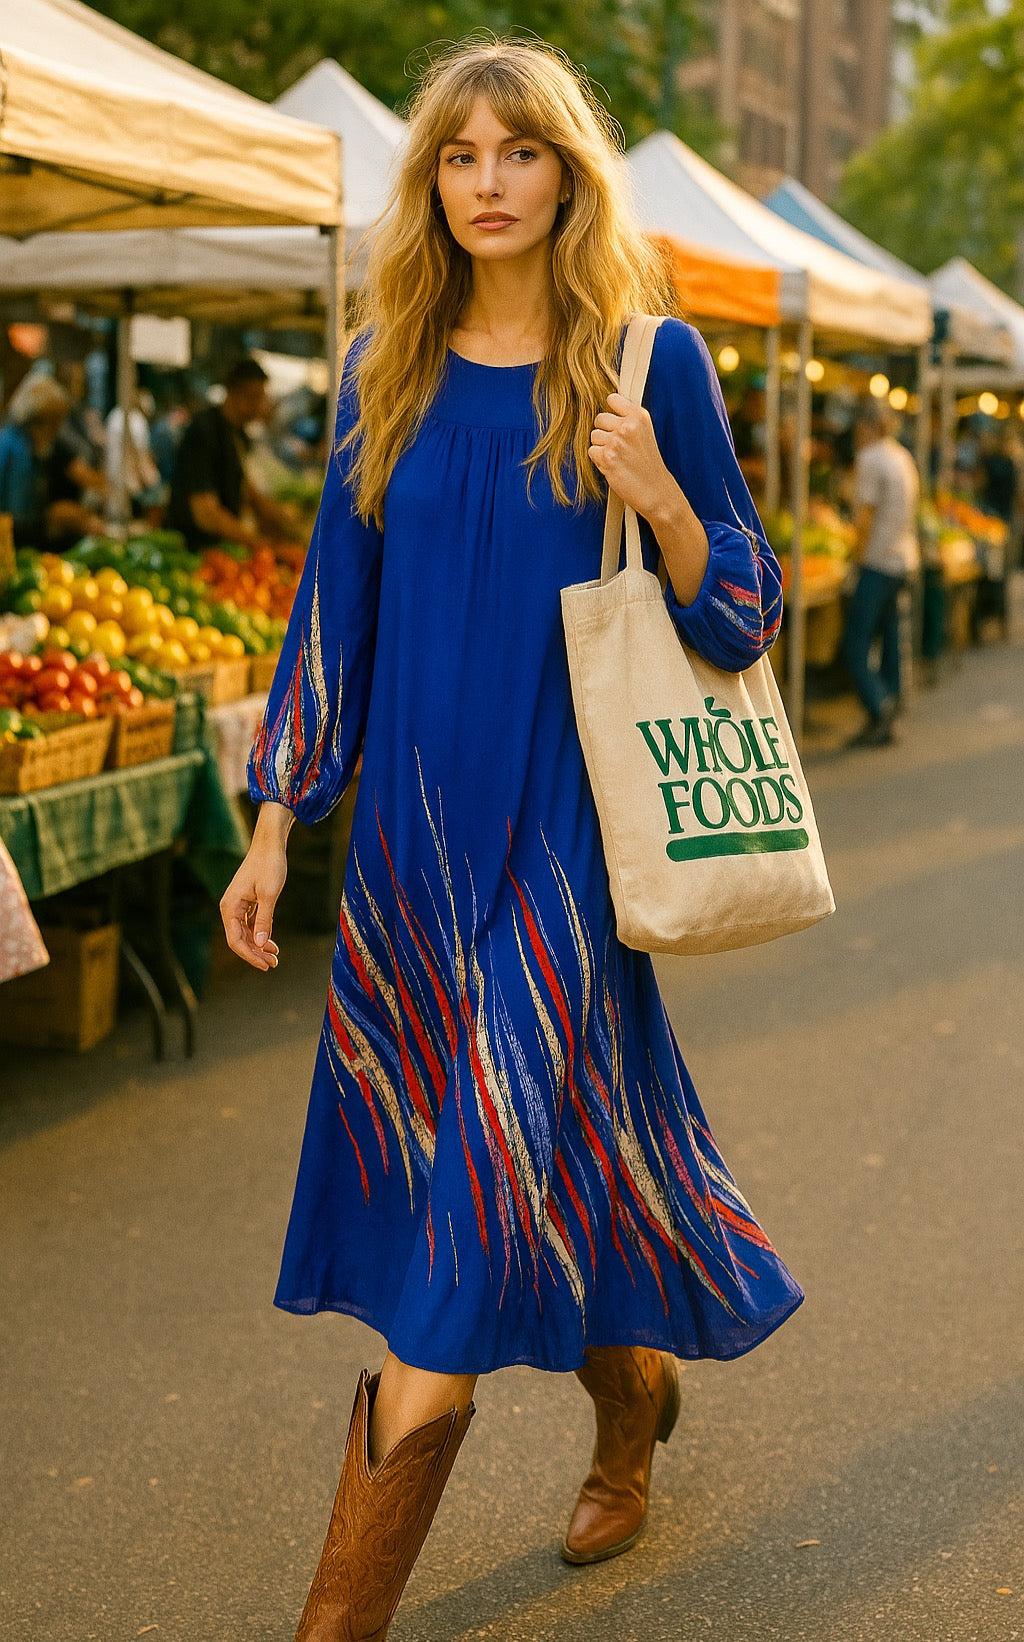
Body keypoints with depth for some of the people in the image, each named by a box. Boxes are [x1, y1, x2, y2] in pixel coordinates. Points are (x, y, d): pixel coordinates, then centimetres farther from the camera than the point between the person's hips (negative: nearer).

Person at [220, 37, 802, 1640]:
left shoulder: (647, 358, -3)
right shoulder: (387, 368, 7)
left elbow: (743, 612, -1)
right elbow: (337, 601, 11)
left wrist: (660, 499, -20)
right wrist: (276, 824, 9)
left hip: (562, 834, -4)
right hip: (411, 834, 5)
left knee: (467, 1245, -5)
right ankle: (634, 1386, 40)